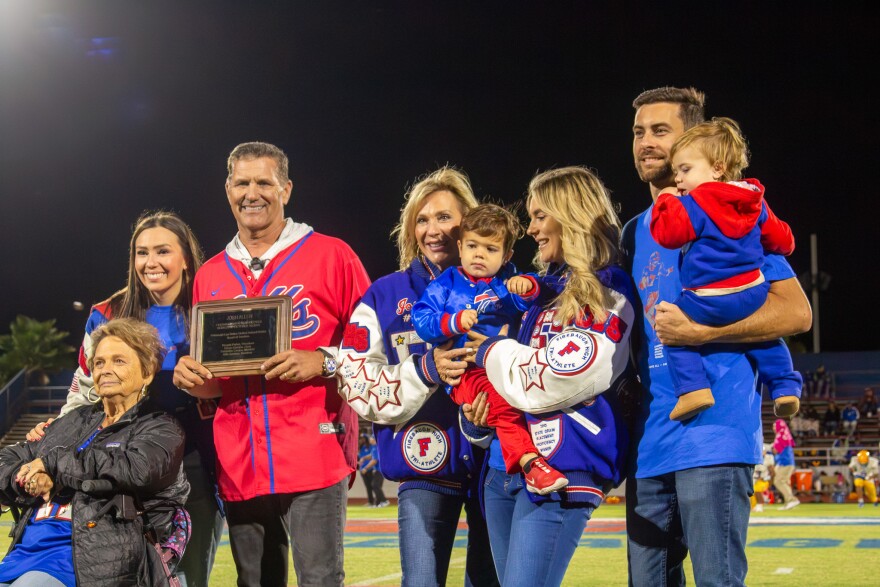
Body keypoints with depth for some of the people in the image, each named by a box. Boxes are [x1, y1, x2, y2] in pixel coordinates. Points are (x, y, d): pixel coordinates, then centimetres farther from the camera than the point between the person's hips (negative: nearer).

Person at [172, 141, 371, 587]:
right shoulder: (209, 276, 16)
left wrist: (323, 363, -14)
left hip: (315, 461, -5)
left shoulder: (331, 256, 2)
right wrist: (190, 378, 1)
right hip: (239, 467, 5)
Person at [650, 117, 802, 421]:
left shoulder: (695, 204, -12)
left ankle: (693, 388, -6)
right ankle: (785, 388, 21)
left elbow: (667, 233, -12)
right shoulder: (755, 203, 11)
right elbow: (781, 239, 16)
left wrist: (666, 201, 3)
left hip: (710, 302, -7)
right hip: (754, 294, 7)